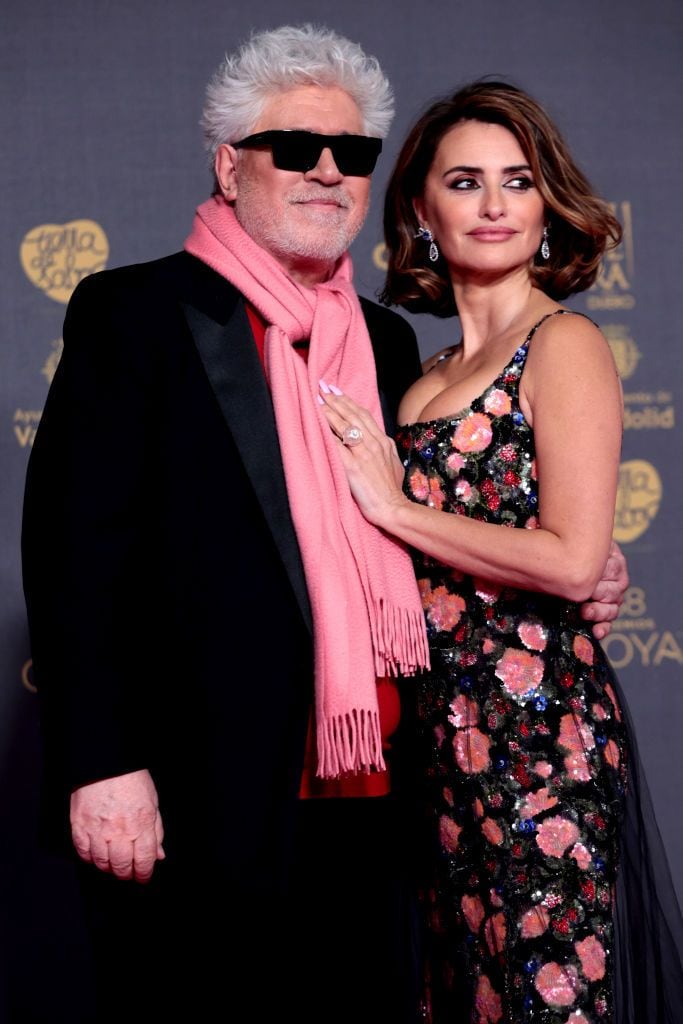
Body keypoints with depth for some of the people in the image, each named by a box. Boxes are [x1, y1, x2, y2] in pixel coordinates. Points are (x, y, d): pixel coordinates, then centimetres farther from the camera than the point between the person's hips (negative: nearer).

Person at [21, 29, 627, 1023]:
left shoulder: (387, 339, 16)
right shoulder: (134, 314, -2)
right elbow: (76, 540, -9)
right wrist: (100, 764, -16)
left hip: (365, 807, 6)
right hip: (194, 812, -5)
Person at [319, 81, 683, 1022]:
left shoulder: (564, 344, -8)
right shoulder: (437, 370, 13)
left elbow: (573, 560, -17)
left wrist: (395, 507, -11)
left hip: (536, 724, -7)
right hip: (443, 724, 7)